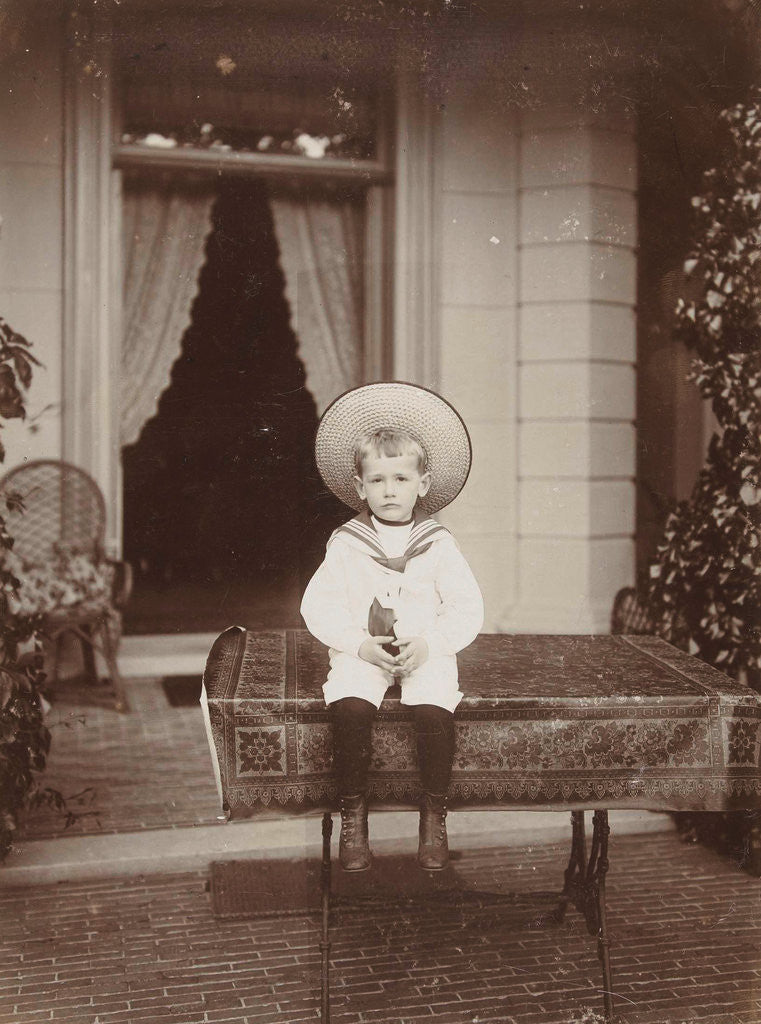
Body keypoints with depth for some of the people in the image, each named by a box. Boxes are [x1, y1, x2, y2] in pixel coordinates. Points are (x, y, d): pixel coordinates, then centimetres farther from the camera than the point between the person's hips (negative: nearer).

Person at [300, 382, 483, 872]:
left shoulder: (438, 545, 5)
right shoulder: (346, 545, 6)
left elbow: (468, 610, 2)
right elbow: (318, 605, 1)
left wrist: (428, 643, -14)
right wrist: (360, 644, -14)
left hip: (426, 653, 0)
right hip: (361, 653, 0)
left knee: (435, 709, -28)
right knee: (350, 708, -29)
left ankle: (435, 819, -7)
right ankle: (353, 819, -11)